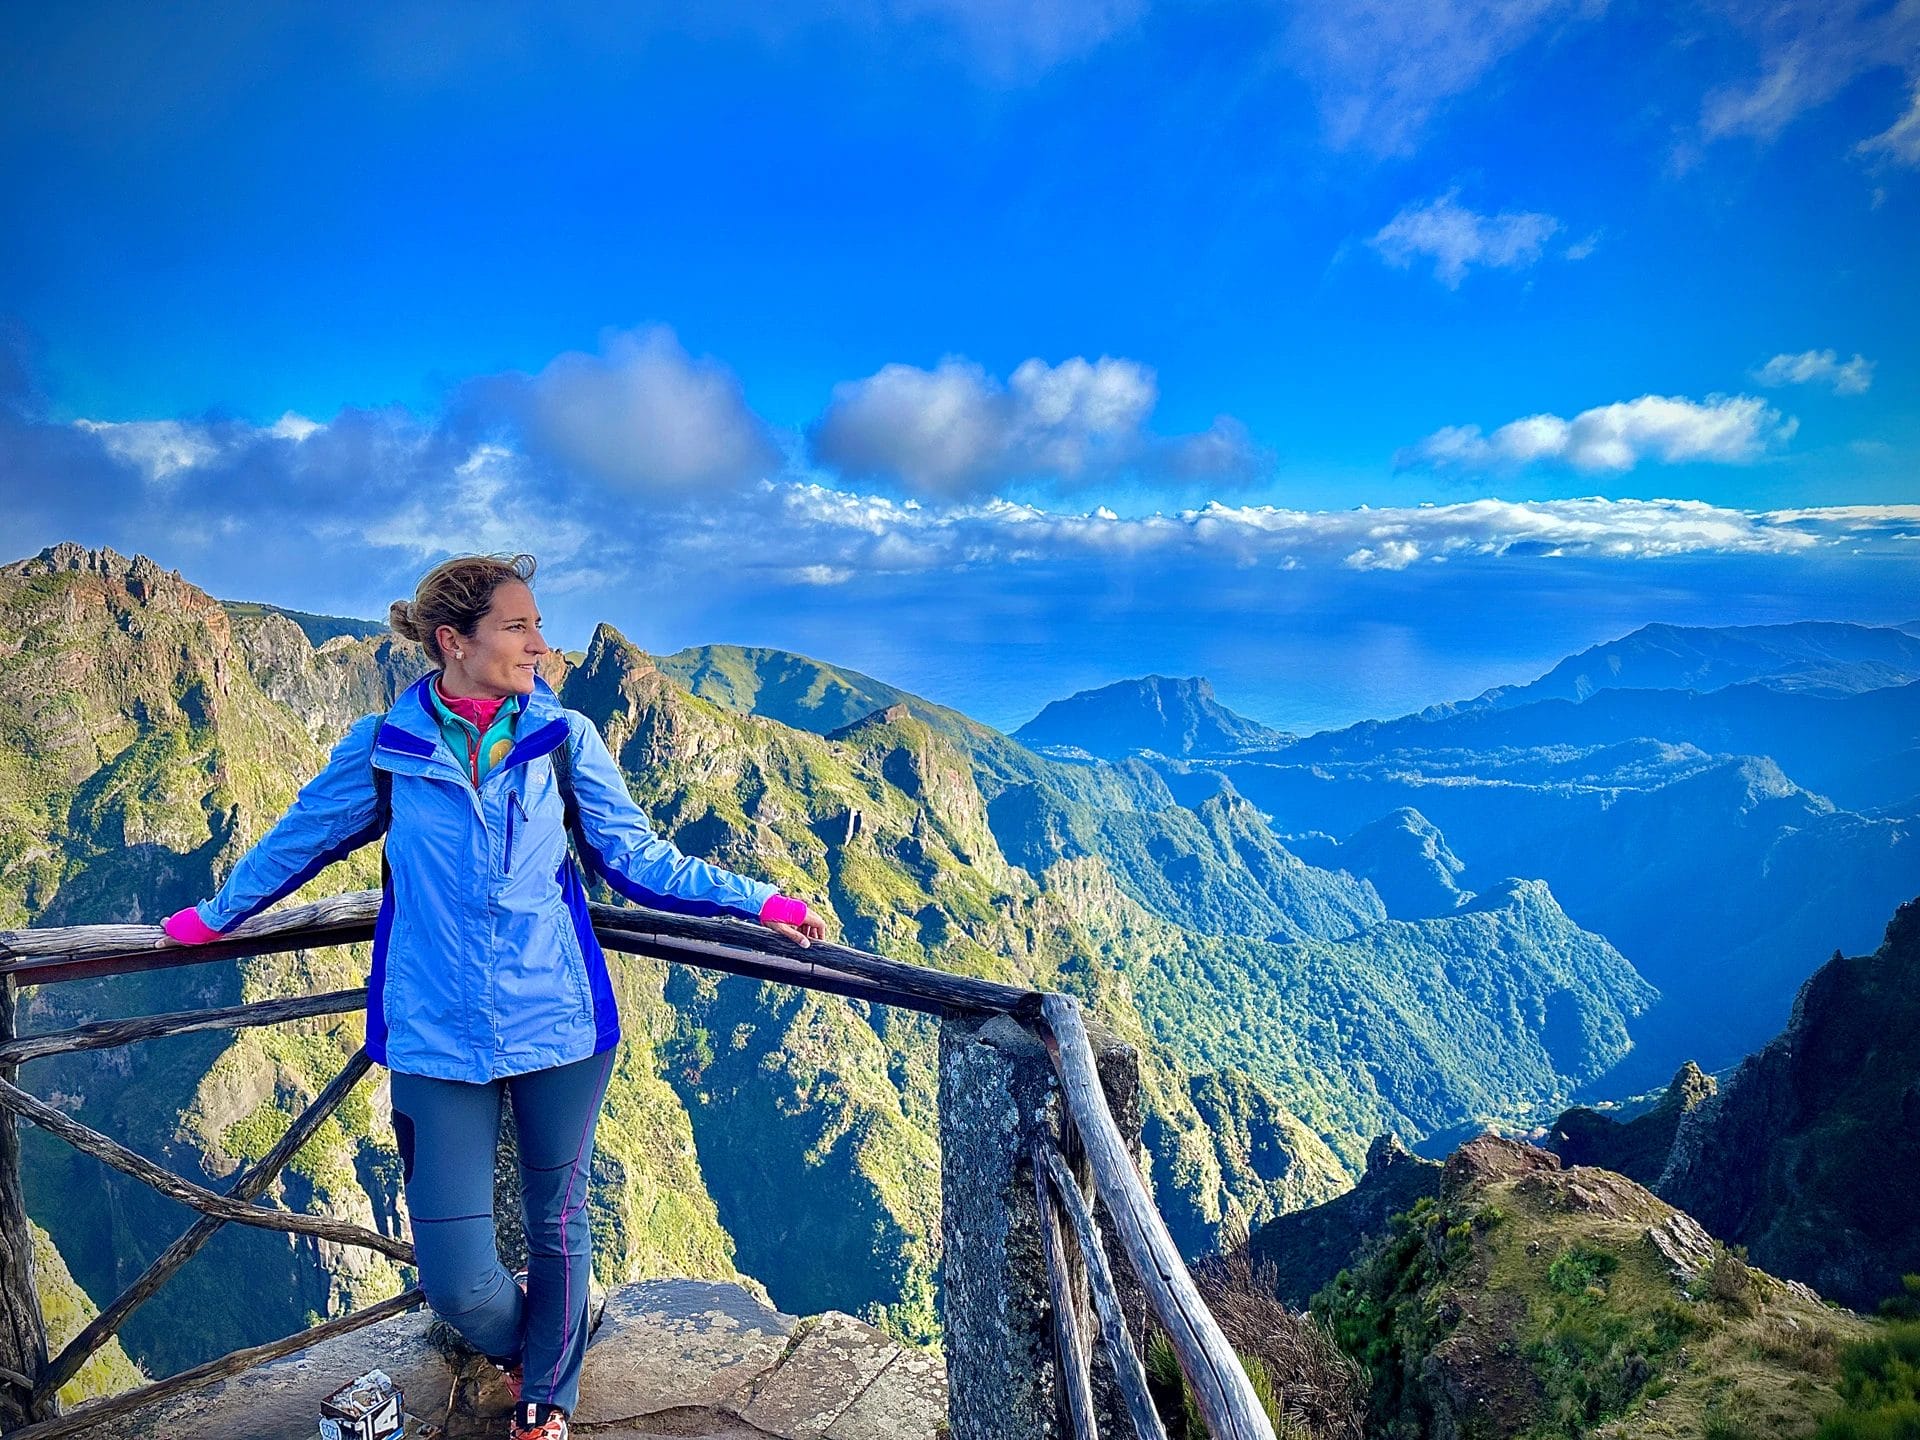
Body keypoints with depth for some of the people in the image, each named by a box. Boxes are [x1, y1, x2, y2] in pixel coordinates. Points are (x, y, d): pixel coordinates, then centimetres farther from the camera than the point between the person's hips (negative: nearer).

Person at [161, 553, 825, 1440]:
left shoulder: (564, 737, -2)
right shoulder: (384, 747, -2)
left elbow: (638, 860, 2)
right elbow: (302, 838, 15)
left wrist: (758, 901, -4)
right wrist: (212, 918, 28)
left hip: (560, 1029, 1)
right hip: (437, 1041, 0)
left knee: (557, 1225, 16)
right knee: (455, 1280, 0)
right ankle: (517, 1350, 38)